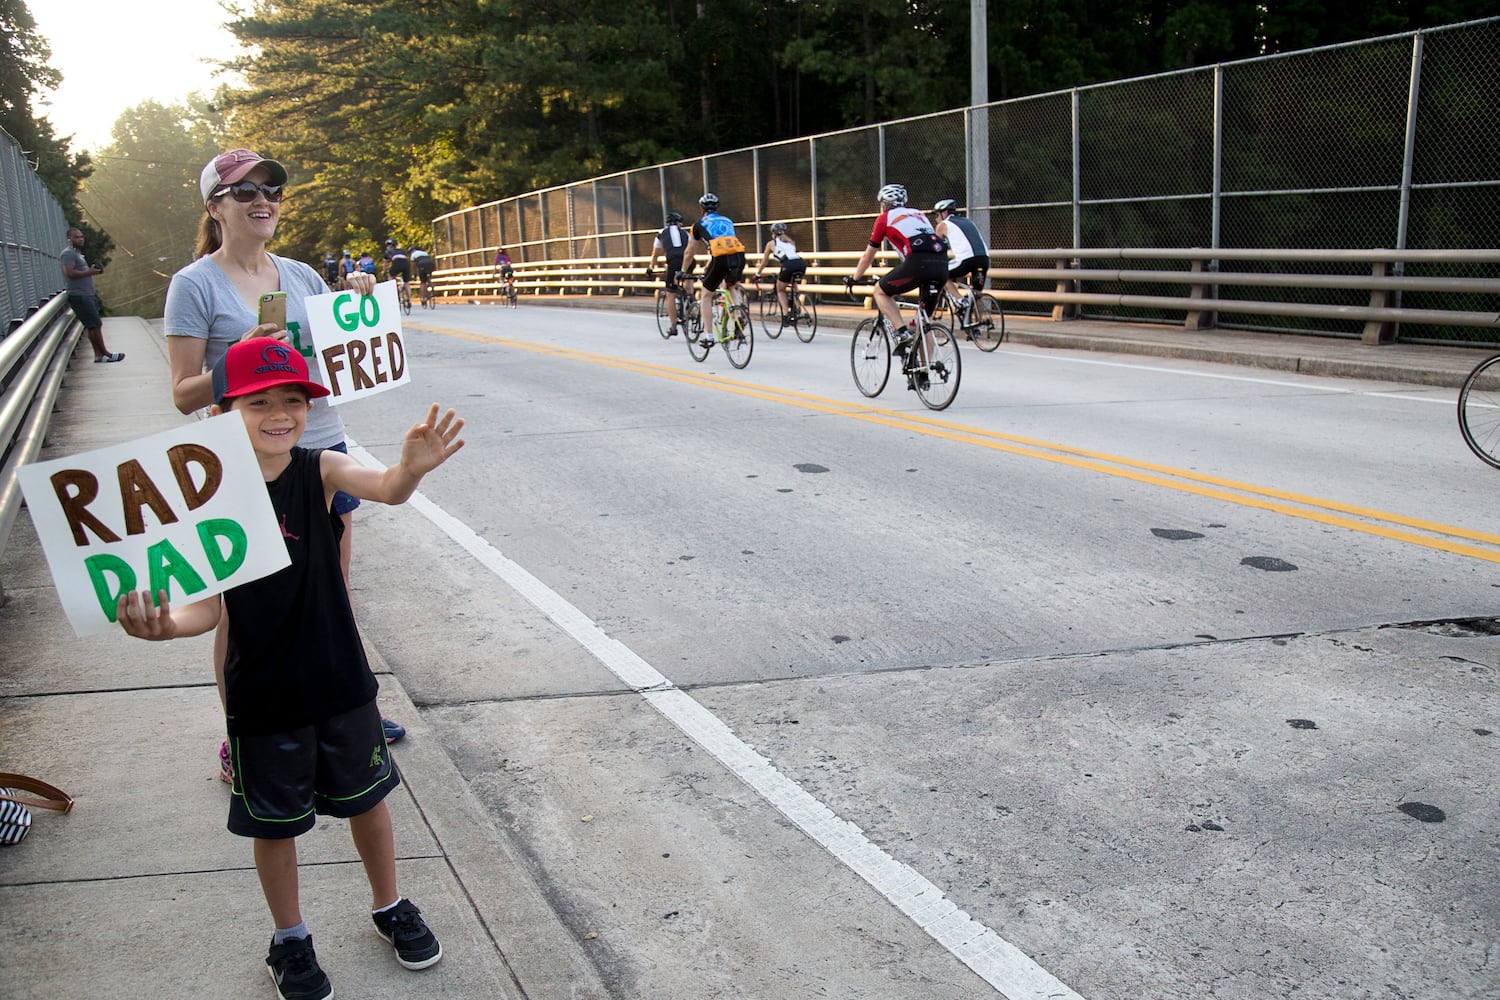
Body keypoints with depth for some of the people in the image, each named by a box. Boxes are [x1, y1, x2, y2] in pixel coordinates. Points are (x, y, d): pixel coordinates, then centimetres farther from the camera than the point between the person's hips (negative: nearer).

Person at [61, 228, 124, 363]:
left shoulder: (78, 254, 23)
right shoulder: (68, 254, -9)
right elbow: (70, 273, -20)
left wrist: (93, 270, 11)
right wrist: (90, 272, -16)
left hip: (87, 295, 10)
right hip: (79, 295, -10)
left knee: (92, 326, 7)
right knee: (95, 324, -10)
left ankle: (99, 355, 7)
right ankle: (103, 353, -5)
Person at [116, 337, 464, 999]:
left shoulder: (319, 470, -10)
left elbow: (386, 490, -30)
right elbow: (209, 607, -14)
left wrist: (413, 467, -54)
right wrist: (165, 625, -36)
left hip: (340, 678, 2)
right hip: (263, 694, -2)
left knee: (367, 799, 19)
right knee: (275, 821, 15)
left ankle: (389, 908, 43)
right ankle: (290, 940, 39)